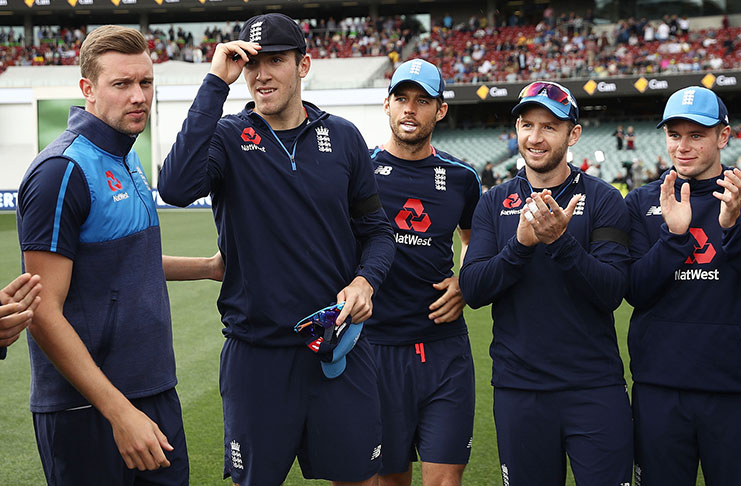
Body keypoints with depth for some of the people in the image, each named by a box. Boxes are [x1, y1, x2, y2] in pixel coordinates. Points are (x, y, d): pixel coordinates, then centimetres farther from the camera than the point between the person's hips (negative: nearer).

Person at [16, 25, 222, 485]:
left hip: (155, 392, 8)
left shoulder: (127, 160, 11)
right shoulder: (62, 171, -17)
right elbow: (44, 316, -21)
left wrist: (208, 267, 22)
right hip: (87, 411, -8)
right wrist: (120, 411, -23)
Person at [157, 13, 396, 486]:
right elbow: (177, 187, -25)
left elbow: (376, 228, 13)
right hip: (256, 352, -2)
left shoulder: (343, 137, 4)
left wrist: (365, 280, -8)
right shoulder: (226, 137, -3)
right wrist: (216, 83, -22)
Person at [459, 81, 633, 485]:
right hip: (518, 387, 2)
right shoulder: (494, 204, 6)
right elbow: (472, 290, -4)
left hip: (594, 389, -2)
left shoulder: (602, 200, -1)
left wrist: (559, 240, -25)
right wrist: (520, 244, -19)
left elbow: (611, 292, -11)